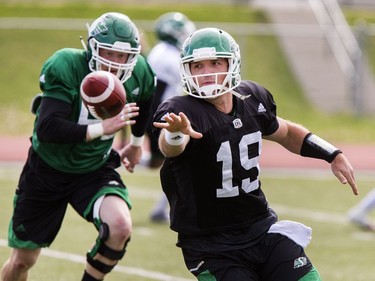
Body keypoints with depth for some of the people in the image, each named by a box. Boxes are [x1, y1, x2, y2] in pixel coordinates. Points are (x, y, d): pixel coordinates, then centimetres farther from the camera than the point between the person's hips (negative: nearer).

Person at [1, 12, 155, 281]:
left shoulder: (138, 75, -13)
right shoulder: (65, 67, -27)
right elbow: (46, 129, -37)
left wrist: (136, 143, 25)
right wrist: (103, 128, -40)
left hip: (95, 170, 2)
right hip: (48, 168, -2)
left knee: (120, 227, -28)